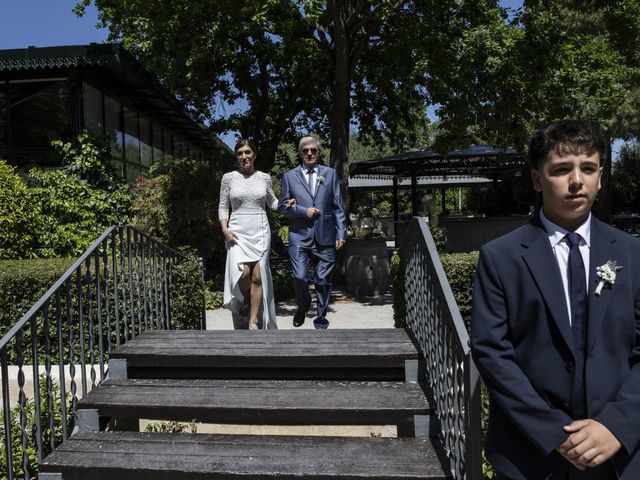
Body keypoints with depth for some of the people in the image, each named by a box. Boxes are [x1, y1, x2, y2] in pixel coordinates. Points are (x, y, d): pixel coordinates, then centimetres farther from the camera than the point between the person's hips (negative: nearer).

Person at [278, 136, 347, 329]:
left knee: (323, 280, 4)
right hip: (299, 235, -1)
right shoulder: (289, 176, 9)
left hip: (325, 236, 1)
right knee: (300, 277, -10)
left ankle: (321, 319, 21)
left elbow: (338, 206, 7)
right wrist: (304, 211, -8)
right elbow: (282, 205, 8)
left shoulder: (330, 174, 10)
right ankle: (303, 306, 21)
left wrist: (341, 233, 1)